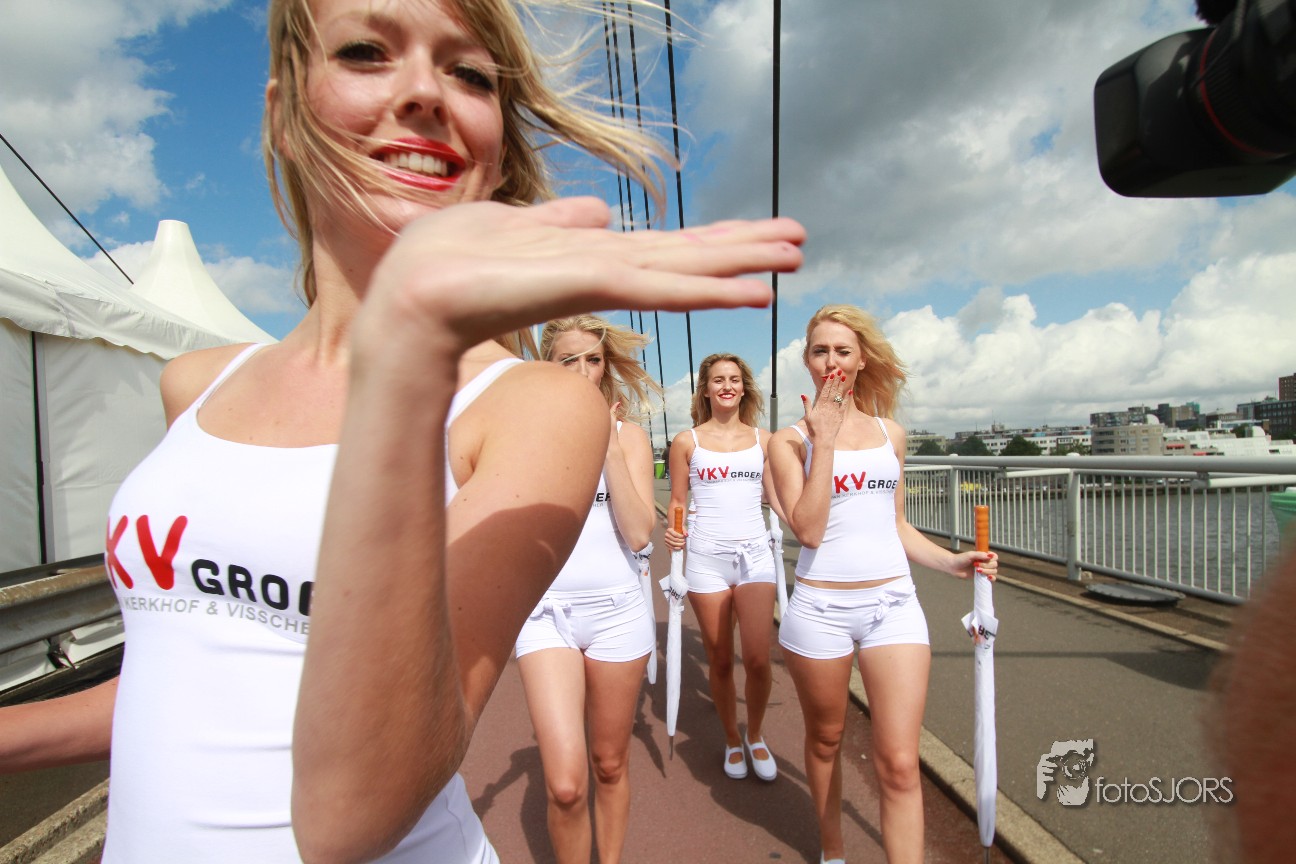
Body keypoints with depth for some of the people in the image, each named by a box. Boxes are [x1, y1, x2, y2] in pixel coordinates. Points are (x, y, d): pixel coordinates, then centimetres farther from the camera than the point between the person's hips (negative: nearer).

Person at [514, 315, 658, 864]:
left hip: (617, 609, 1)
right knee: (565, 784, -10)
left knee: (609, 763, 16)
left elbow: (639, 533, -8)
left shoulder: (627, 434, 4)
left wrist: (609, 448, -12)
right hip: (546, 611, -1)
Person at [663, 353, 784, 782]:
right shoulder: (687, 441, 4)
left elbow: (778, 497, 12)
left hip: (755, 553, 1)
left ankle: (755, 736, 23)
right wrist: (671, 529, -11)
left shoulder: (762, 439, 9)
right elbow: (677, 499, 6)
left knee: (757, 659, -6)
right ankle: (732, 740, 33)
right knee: (720, 661, 8)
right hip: (706, 556, -1)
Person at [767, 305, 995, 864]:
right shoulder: (791, 439, -2)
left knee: (899, 764, -4)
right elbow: (807, 529, -15)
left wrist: (950, 562, 1)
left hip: (893, 604, 2)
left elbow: (896, 525, 16)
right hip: (820, 607, -1)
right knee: (825, 739, 17)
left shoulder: (890, 433, 8)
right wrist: (824, 441, -15)